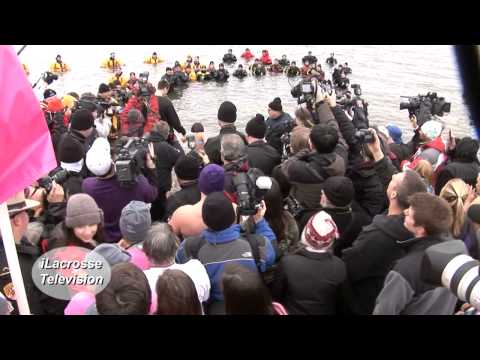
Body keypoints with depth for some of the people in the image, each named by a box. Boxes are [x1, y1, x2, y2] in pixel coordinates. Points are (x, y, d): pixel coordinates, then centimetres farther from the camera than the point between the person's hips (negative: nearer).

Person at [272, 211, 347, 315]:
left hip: (292, 312, -1)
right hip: (326, 313, 2)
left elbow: (275, 297, -13)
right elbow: (341, 304, -8)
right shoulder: (340, 267, -23)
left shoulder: (287, 263, -28)